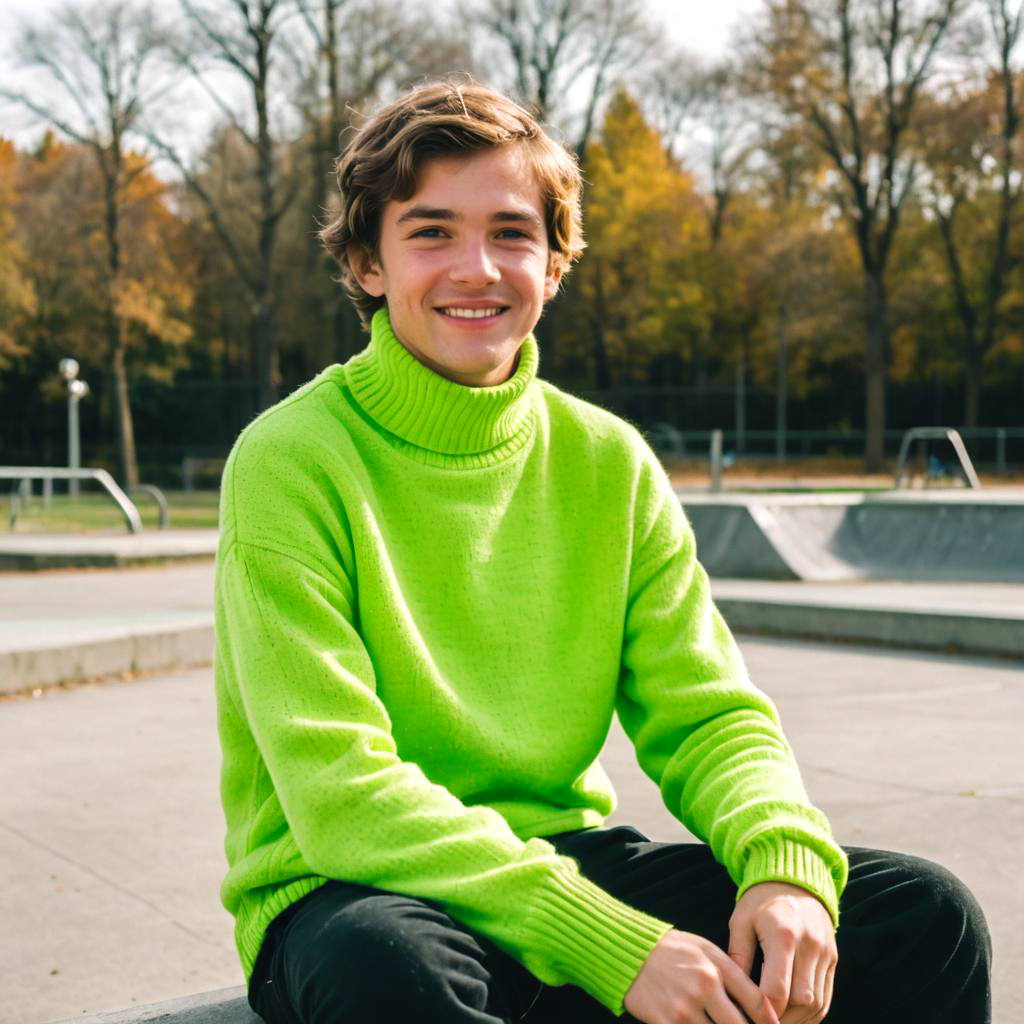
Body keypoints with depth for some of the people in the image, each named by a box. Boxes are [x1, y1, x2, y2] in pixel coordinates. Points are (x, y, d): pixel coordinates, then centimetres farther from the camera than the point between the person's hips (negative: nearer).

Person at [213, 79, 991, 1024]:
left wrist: (787, 865, -21)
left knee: (925, 917, -12)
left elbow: (707, 713, 1)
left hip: (563, 862, 5)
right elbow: (340, 793, -20)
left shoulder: (608, 462, 3)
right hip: (349, 895, -4)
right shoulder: (292, 463, -13)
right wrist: (608, 946, -28)